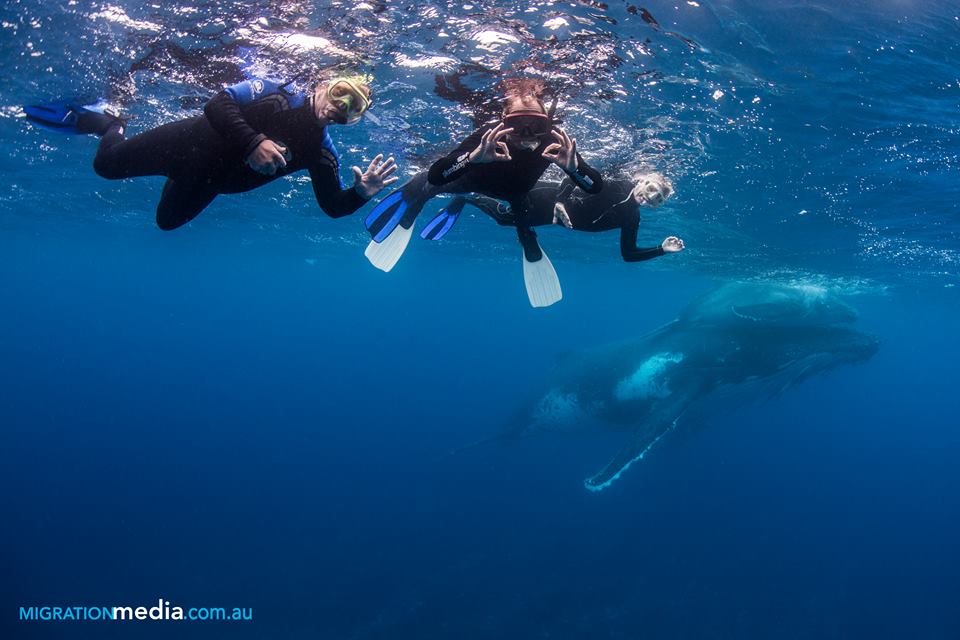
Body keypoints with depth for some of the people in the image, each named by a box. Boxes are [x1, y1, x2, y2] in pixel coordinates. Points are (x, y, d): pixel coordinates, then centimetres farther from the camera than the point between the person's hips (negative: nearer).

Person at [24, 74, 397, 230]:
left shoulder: (321, 152, -11)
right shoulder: (279, 93, -20)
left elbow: (333, 206, -11)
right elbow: (217, 104, -28)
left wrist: (361, 193, -31)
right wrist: (253, 142, -41)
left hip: (209, 182, 4)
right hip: (194, 141, -4)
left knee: (167, 220, 24)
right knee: (107, 163, -5)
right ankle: (105, 121, 31)